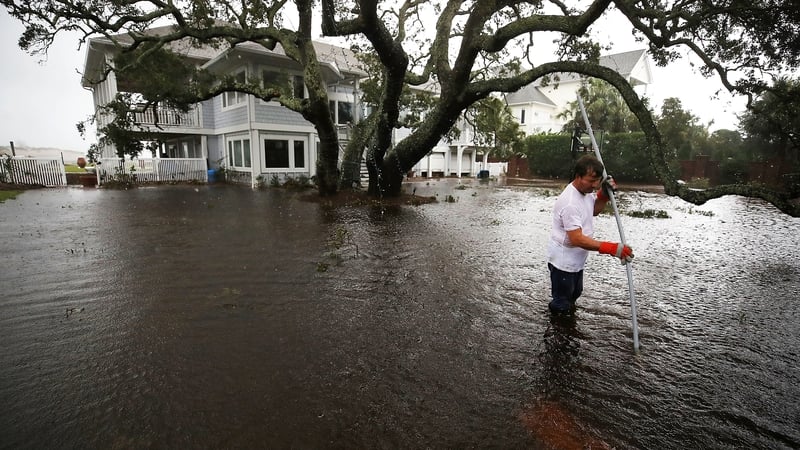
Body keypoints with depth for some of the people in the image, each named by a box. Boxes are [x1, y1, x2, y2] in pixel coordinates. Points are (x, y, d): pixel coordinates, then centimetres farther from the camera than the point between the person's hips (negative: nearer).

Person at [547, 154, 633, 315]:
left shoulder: (585, 190, -1)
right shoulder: (570, 203, -31)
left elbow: (594, 210, 19)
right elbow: (577, 239, -34)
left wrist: (604, 193, -1)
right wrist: (612, 249, -37)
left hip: (576, 260, 10)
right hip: (563, 262, -10)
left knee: (574, 295, 29)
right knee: (561, 306, 2)